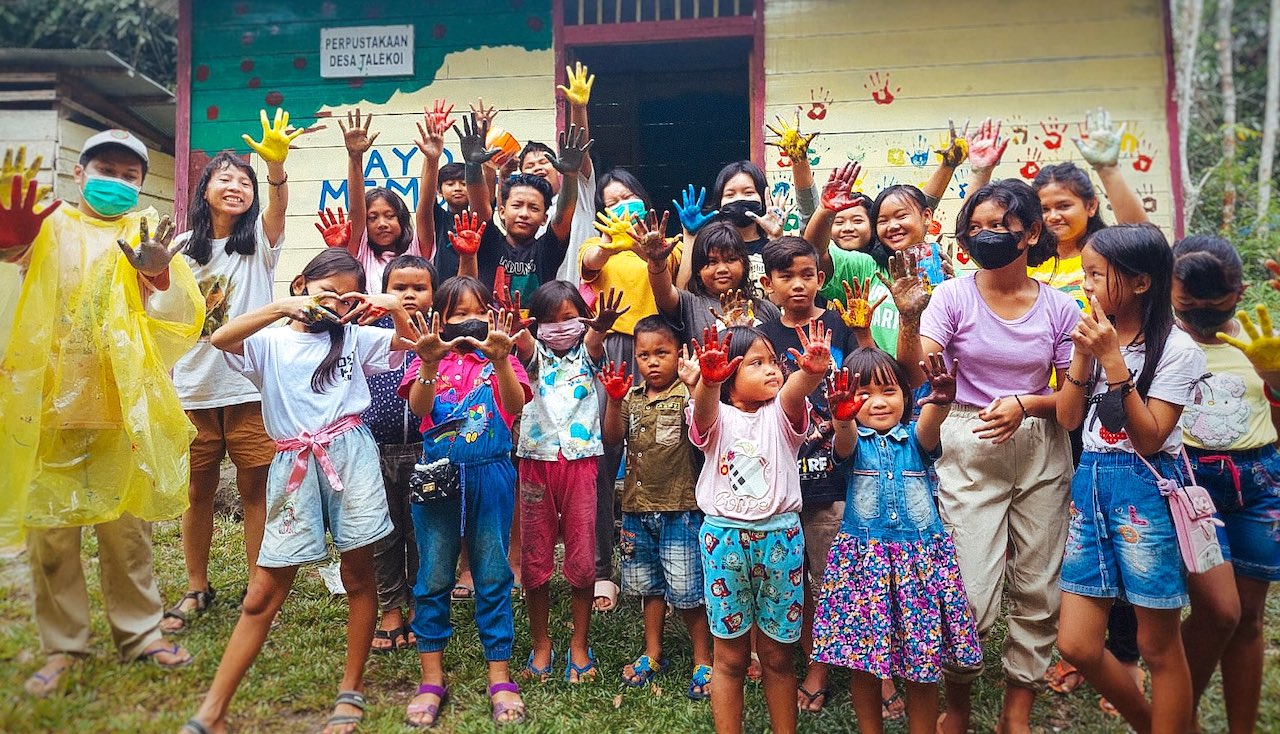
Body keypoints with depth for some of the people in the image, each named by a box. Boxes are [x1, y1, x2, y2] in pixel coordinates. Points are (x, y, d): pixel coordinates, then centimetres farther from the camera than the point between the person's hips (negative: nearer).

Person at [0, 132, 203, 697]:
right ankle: (62, 644, 19)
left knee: (126, 526, 8)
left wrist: (159, 276, -25)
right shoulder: (51, 225, 9)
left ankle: (140, 632, 20)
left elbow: (183, 317, -4)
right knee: (50, 528, 6)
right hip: (47, 400, 0)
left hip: (121, 403, 0)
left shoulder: (148, 235, 9)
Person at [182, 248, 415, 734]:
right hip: (296, 465, 0)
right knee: (263, 593, 2)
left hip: (351, 453, 1)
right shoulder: (270, 340, 7)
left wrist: (395, 307, -9)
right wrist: (281, 307, -21)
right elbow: (219, 338, -13)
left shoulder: (354, 337, 12)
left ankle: (352, 688, 22)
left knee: (359, 574, 5)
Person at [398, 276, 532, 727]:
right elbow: (418, 407, -14)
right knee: (433, 578, 7)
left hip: (490, 477, 0)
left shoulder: (501, 360, 4)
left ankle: (500, 679, 18)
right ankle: (431, 679, 21)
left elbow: (516, 405, -15)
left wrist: (500, 359, -31)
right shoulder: (428, 360, 5)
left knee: (493, 577, 6)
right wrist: (430, 362, -31)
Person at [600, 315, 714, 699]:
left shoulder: (687, 394, -9)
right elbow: (612, 437, -2)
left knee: (686, 589, 1)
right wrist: (614, 399, -16)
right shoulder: (632, 397, 6)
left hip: (680, 508, -5)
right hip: (639, 507, 5)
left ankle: (703, 660, 19)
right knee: (649, 585, 19)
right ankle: (652, 653, 34)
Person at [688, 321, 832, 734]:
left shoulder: (780, 415, 3)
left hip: (780, 535, 1)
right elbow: (704, 407, -25)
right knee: (730, 656, 10)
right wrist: (709, 380, -48)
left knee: (777, 656, 13)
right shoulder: (716, 417, 0)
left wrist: (812, 372, -44)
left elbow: (794, 392, -20)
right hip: (723, 536, -1)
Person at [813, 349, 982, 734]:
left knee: (924, 659, 6)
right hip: (863, 558, 0)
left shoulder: (914, 437, 4)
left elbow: (929, 427, -19)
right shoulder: (852, 440, 2)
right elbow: (844, 443, -23)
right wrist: (842, 416, -46)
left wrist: (940, 401, -43)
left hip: (922, 557, 1)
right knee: (862, 661, 6)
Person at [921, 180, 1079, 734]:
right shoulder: (953, 297, -4)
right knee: (973, 596, -7)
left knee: (1038, 589, 8)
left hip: (1042, 451, 3)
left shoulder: (1060, 307, 2)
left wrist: (1024, 404, -15)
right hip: (970, 451, -3)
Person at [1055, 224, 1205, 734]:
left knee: (1158, 647, 7)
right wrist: (1083, 353, -7)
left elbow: (1149, 439, -15)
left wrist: (1113, 361, -19)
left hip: (1146, 490, -5)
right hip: (1090, 484, 5)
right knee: (1076, 645, 7)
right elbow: (1067, 418, 5)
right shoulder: (1095, 334, 6)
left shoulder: (1176, 349, -9)